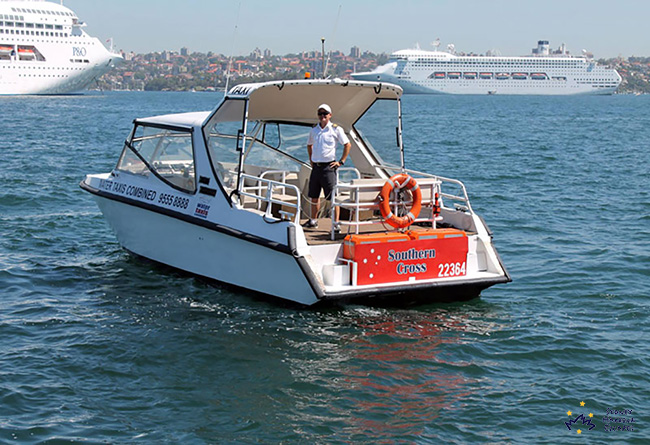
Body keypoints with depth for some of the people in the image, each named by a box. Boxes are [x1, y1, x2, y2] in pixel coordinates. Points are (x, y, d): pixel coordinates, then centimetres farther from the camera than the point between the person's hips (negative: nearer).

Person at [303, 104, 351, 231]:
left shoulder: (336, 129, -4)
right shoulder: (314, 130, 11)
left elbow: (347, 145, 0)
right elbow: (309, 145, 28)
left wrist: (341, 161, -4)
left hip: (328, 166, -5)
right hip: (316, 166, 5)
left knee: (333, 196, -6)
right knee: (314, 195, 12)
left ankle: (336, 223, -3)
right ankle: (313, 220, 25)